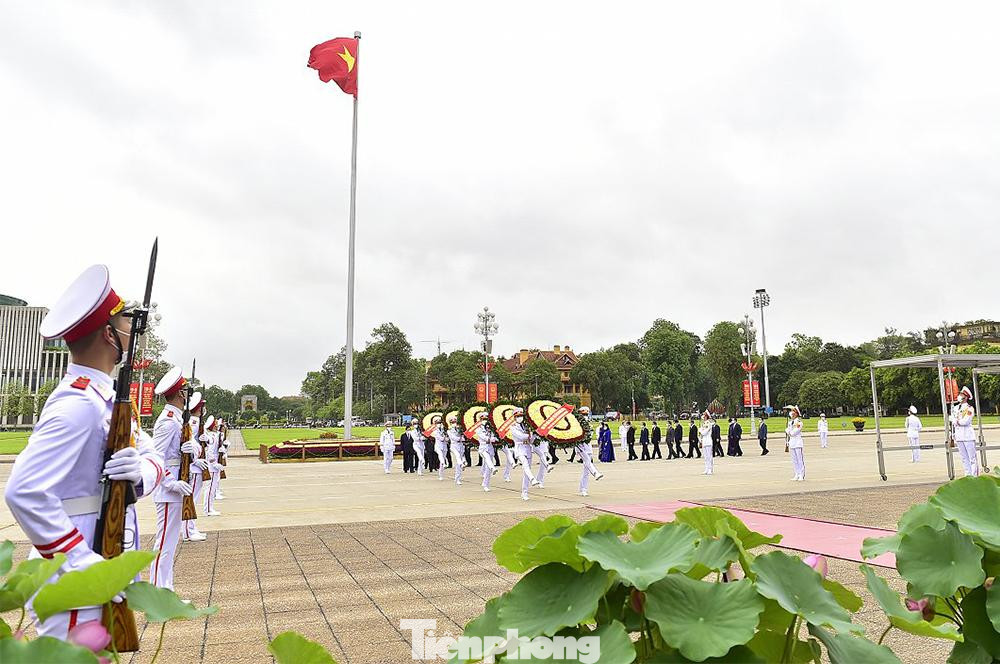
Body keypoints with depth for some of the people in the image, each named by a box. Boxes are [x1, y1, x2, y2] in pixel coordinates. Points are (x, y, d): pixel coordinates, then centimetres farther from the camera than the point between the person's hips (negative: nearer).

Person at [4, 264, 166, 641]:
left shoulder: (106, 397, 8)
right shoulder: (79, 405, -22)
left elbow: (154, 456, 8)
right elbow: (25, 493, -29)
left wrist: (141, 471, -16)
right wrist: (86, 564, -27)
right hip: (73, 586, -9)